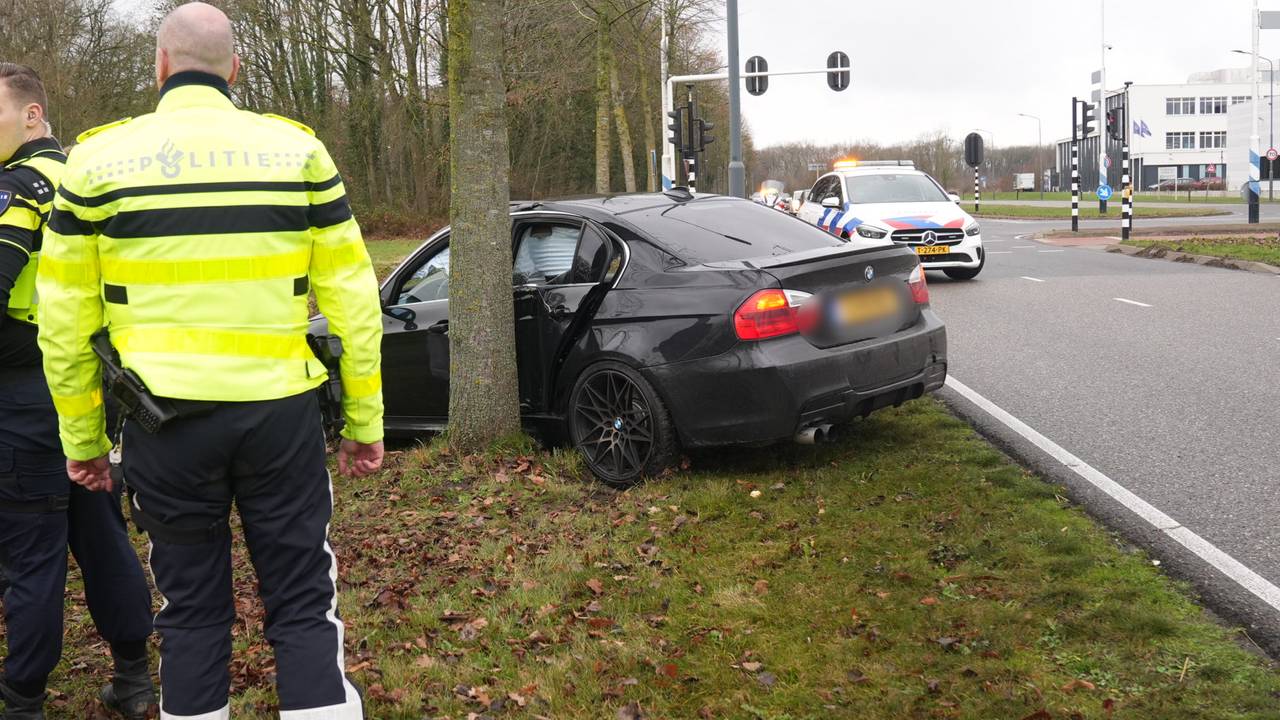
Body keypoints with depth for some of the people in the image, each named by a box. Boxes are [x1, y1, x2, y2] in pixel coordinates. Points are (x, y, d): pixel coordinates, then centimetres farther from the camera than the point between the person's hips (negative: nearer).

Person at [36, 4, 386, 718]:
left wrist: (83, 437, 14)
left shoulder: (100, 158, 2)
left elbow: (66, 318, 3)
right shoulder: (296, 148, 1)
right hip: (280, 415, 0)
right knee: (303, 604, 8)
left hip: (166, 421, 1)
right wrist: (364, 420, 8)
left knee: (192, 610, 14)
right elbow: (352, 297, 0)